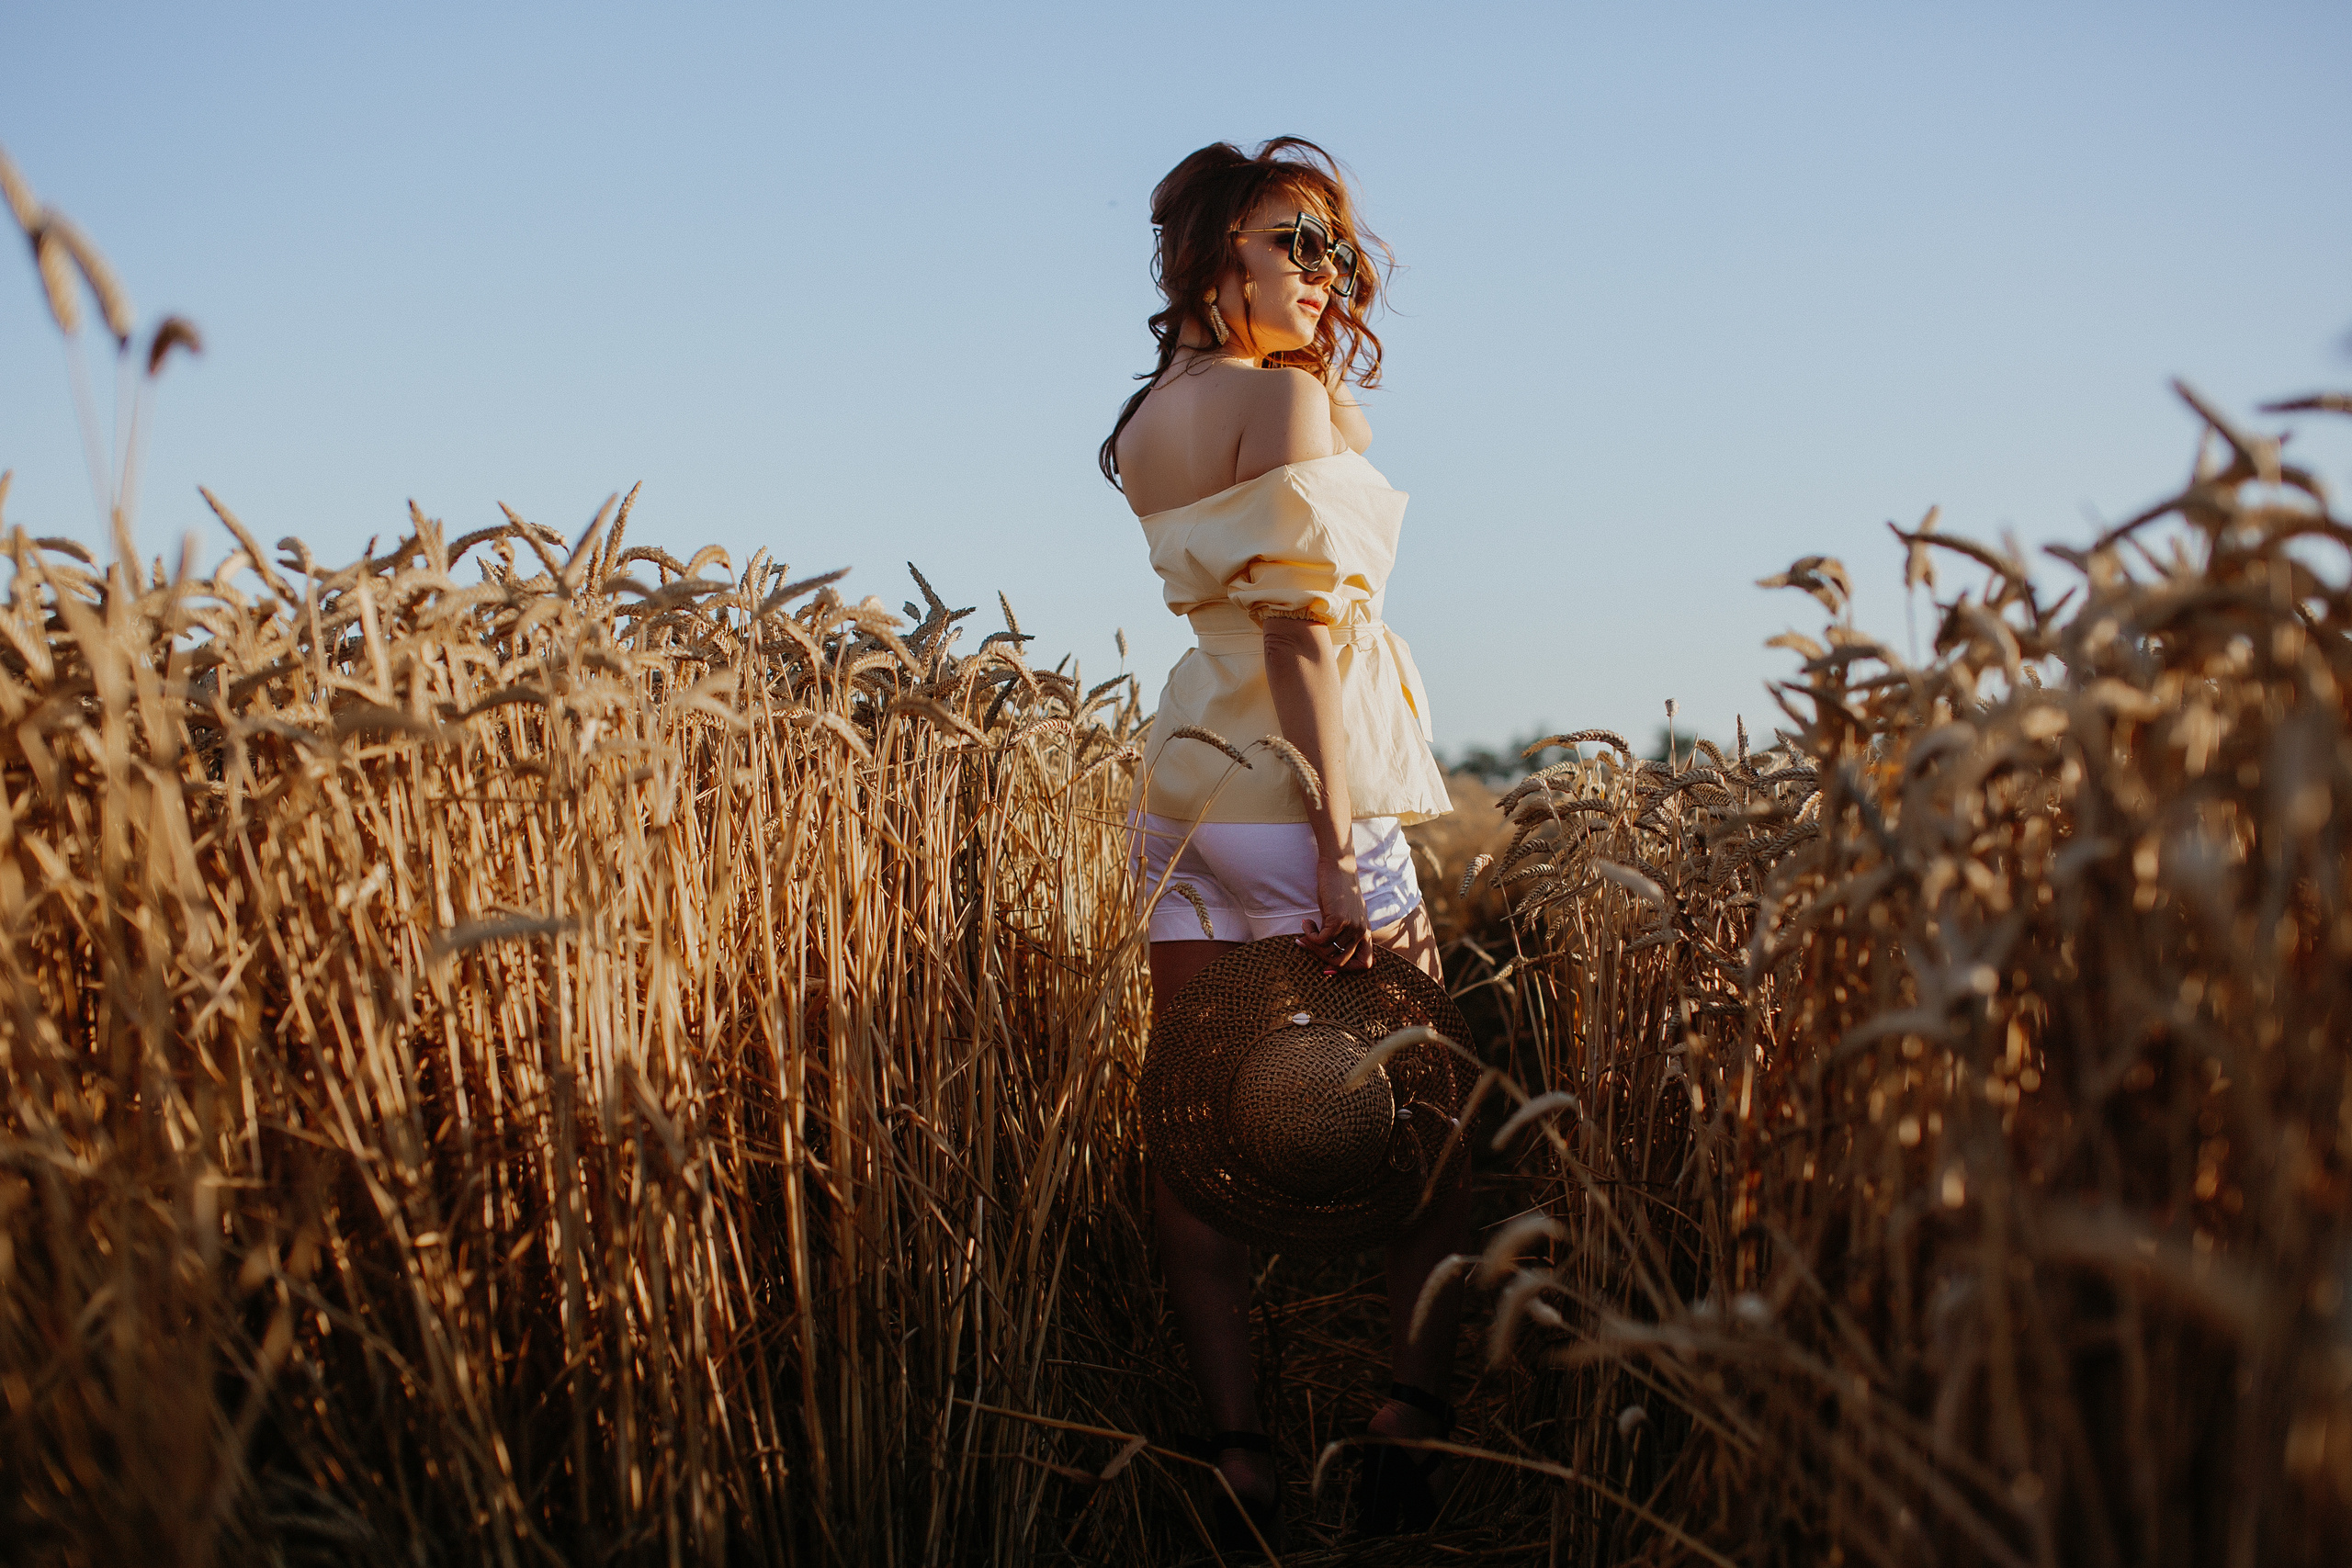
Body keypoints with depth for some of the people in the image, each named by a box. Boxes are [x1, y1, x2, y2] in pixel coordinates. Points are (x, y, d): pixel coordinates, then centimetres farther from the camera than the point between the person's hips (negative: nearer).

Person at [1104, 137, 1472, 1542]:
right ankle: (1412, 1425, -2)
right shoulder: (1286, 400, -11)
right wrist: (1344, 847, -22)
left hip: (1189, 780, 8)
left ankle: (1241, 1450, 7)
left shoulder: (1146, 426, 14)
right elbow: (1300, 624, -19)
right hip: (1299, 780, -8)